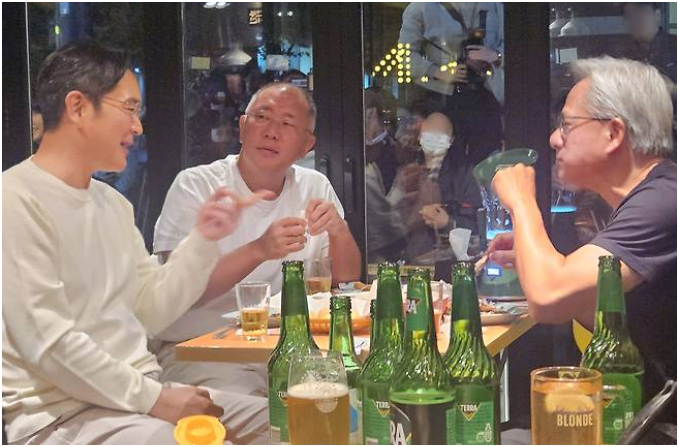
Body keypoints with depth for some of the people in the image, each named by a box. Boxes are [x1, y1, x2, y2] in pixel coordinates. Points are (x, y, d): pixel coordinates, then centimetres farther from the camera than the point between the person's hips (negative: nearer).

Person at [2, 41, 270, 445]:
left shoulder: (113, 202, 16)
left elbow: (150, 312, 12)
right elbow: (45, 342, -18)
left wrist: (203, 240, 0)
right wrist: (153, 398, -17)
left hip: (141, 392, 9)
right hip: (59, 412, -8)